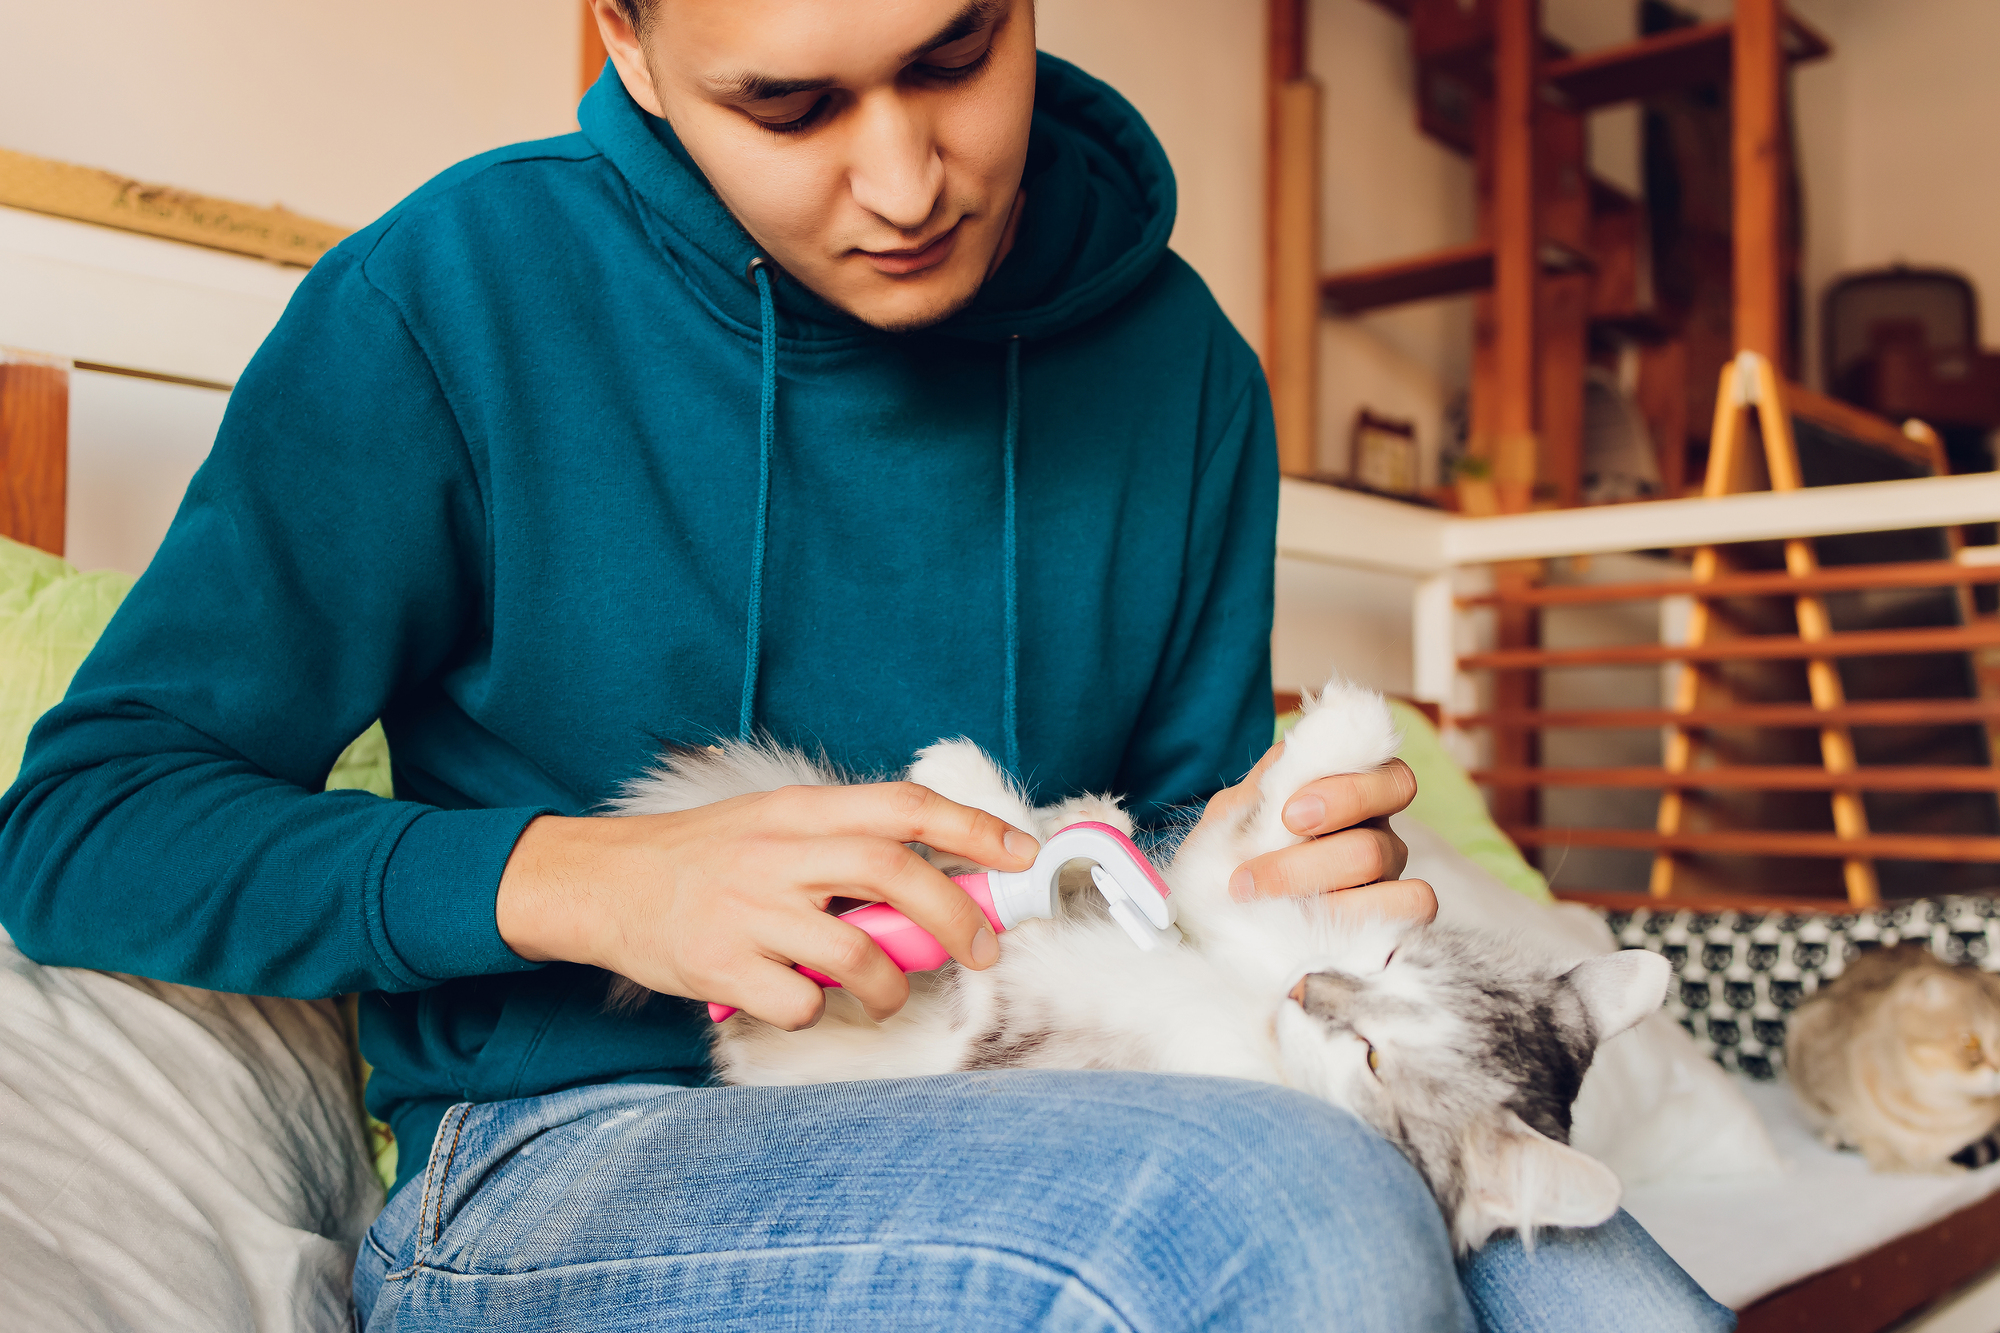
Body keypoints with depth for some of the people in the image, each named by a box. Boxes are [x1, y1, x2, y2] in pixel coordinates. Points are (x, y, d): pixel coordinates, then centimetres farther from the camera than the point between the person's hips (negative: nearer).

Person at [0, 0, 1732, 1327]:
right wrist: (572, 880, -20)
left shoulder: (1178, 363, 4)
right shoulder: (456, 299, -7)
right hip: (561, 1152, -3)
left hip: (1056, 1115, 4)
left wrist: (1275, 867, -10)